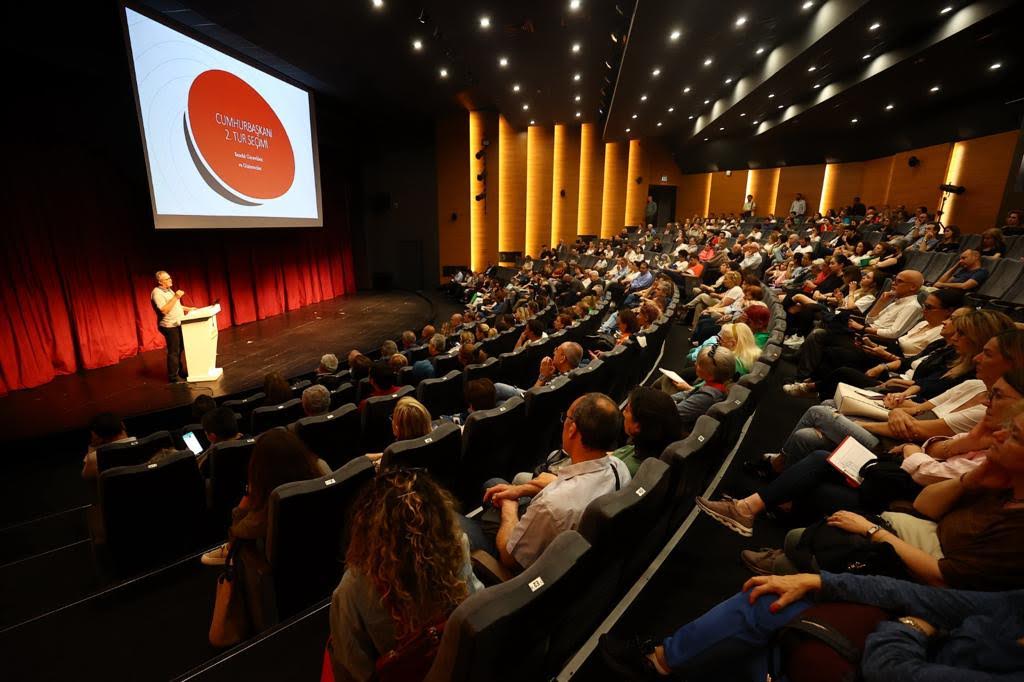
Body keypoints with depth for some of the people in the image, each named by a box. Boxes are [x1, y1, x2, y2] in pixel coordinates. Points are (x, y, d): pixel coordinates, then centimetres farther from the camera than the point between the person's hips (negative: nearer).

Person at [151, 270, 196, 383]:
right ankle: (173, 376, 5)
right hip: (169, 326, -9)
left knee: (179, 350, 17)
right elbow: (164, 310, -27)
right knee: (173, 352, -4)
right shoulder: (157, 293, -17)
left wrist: (188, 309, 13)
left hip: (177, 324, 9)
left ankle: (180, 371, 28)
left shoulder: (168, 290, 13)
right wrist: (175, 297, -27)